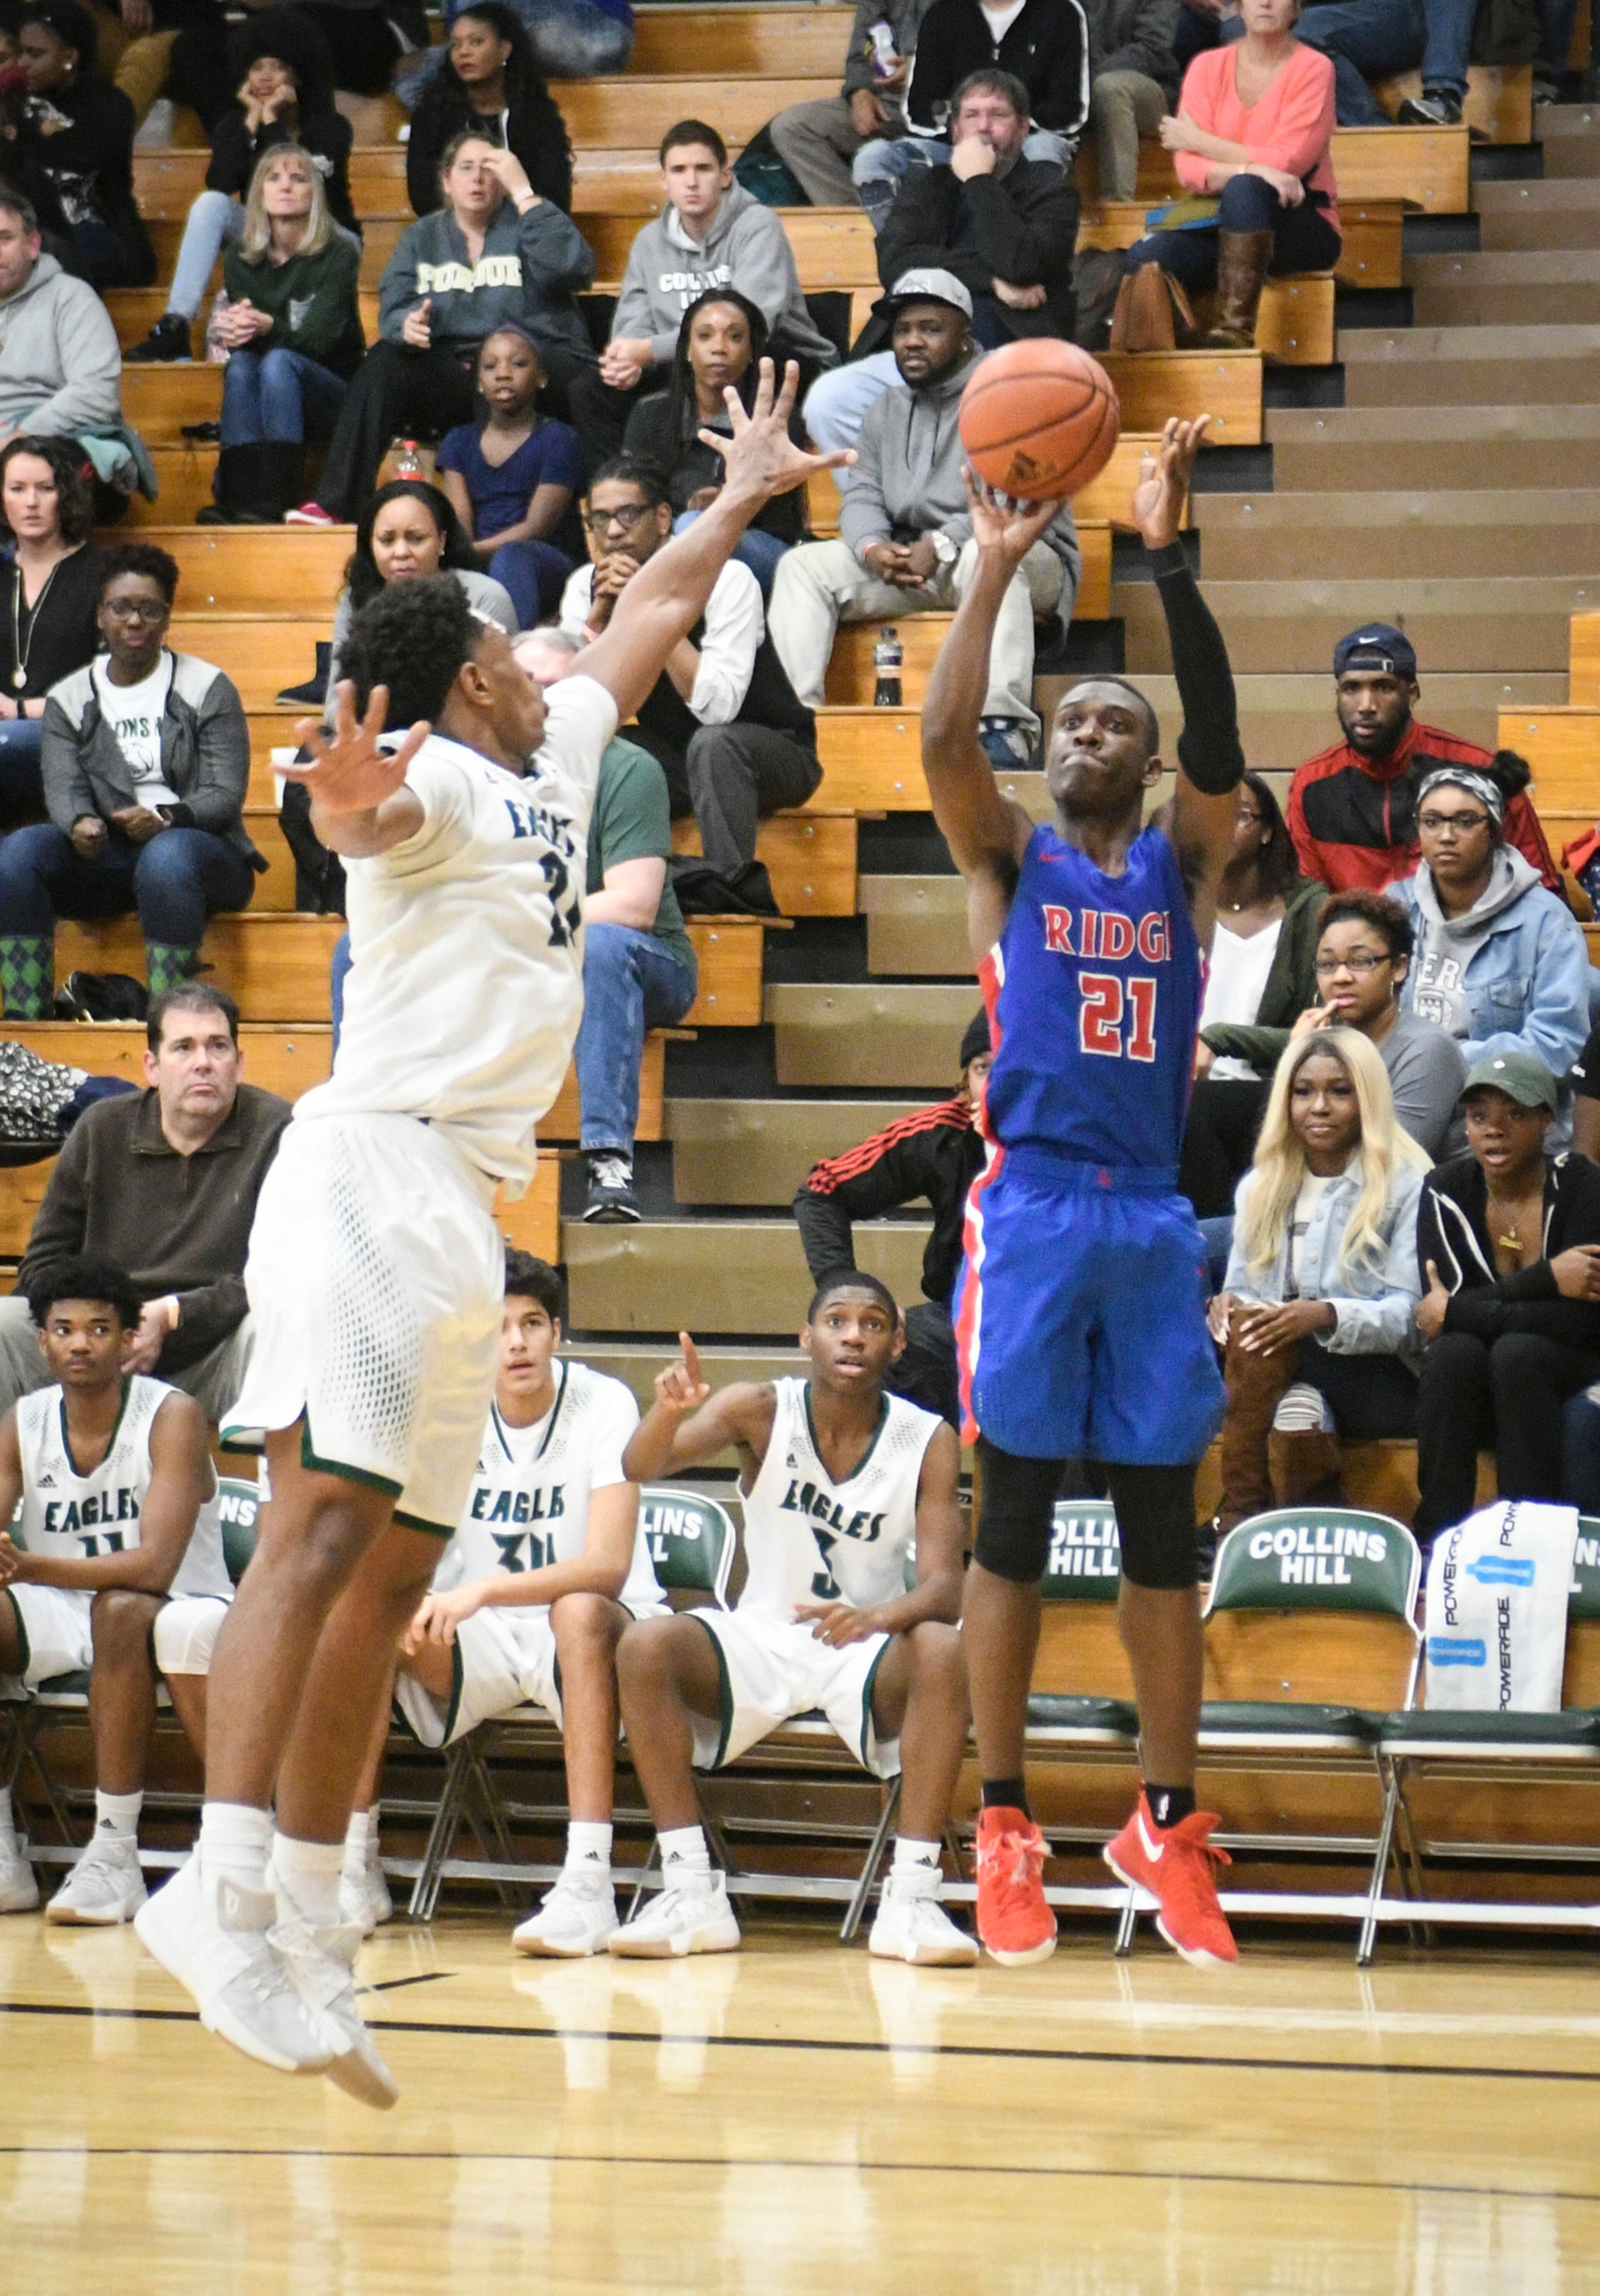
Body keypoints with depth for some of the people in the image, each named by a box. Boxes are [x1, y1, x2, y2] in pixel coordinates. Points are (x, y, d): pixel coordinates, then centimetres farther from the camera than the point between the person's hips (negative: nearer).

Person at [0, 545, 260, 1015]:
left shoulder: (207, 689, 3)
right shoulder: (68, 700, 13)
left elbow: (226, 794, -5)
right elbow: (63, 786, -1)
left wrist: (165, 818, -26)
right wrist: (80, 823, -26)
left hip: (199, 844, -3)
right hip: (106, 858, 3)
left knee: (167, 856, -39)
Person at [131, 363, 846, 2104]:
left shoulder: (550, 764, 22)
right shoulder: (440, 778, -5)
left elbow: (645, 622, 39)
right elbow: (369, 816, -30)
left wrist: (743, 498, 47)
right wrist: (349, 795, -52)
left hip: (466, 1207, 9)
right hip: (378, 1167, -9)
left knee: (392, 1573, 5)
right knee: (324, 1525, -20)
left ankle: (307, 1922, 5)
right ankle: (222, 1889, -29)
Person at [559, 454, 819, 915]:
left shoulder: (726, 580, -21)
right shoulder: (586, 587, -5)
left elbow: (716, 708, -31)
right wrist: (601, 612, -21)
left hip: (773, 754, -5)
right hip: (673, 758, 5)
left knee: (711, 743, -37)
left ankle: (734, 889, -35)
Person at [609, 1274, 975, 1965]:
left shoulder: (927, 1441, -9)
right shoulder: (762, 1412, -8)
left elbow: (943, 1586, -18)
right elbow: (640, 1468, -20)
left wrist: (875, 1620, -41)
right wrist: (669, 1412, -44)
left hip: (868, 1650, -1)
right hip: (761, 1641, 1)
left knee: (942, 1652, -33)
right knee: (646, 1647, -28)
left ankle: (912, 1897, -32)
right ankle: (691, 1894, -26)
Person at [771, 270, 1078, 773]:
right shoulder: (888, 409, 17)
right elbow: (862, 495, 9)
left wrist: (944, 545, -28)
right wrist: (873, 549, -16)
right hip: (911, 566, 7)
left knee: (985, 557, -41)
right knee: (803, 566, -7)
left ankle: (1004, 730, -52)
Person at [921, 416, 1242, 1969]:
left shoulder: (1182, 862, 10)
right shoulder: (1009, 859, 8)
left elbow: (1220, 750, -9)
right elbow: (942, 743, -10)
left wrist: (1169, 564, -19)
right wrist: (996, 570, -16)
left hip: (1153, 1217, 2)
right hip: (1031, 1211, -2)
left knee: (1160, 1526, 5)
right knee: (1015, 1518, 0)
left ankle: (1166, 1827, 13)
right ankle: (1003, 1828, 5)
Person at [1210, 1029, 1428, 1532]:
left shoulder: (1407, 1186, -2)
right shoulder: (1261, 1187, 16)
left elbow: (1409, 1315, -10)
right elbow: (1240, 1289, 13)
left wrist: (1327, 1316, -29)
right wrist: (1225, 1306, -14)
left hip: (1385, 1384, -4)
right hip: (1288, 1385, 4)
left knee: (1266, 1345, -31)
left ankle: (1239, 1518, -33)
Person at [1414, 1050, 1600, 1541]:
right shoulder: (1446, 1191, -6)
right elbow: (1443, 1304, -17)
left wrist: (1456, 1314, -21)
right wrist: (1546, 1280, -28)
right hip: (1471, 1375, 2)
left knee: (1517, 1352, -33)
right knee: (1455, 1351, -30)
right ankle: (1437, 1540, -28)